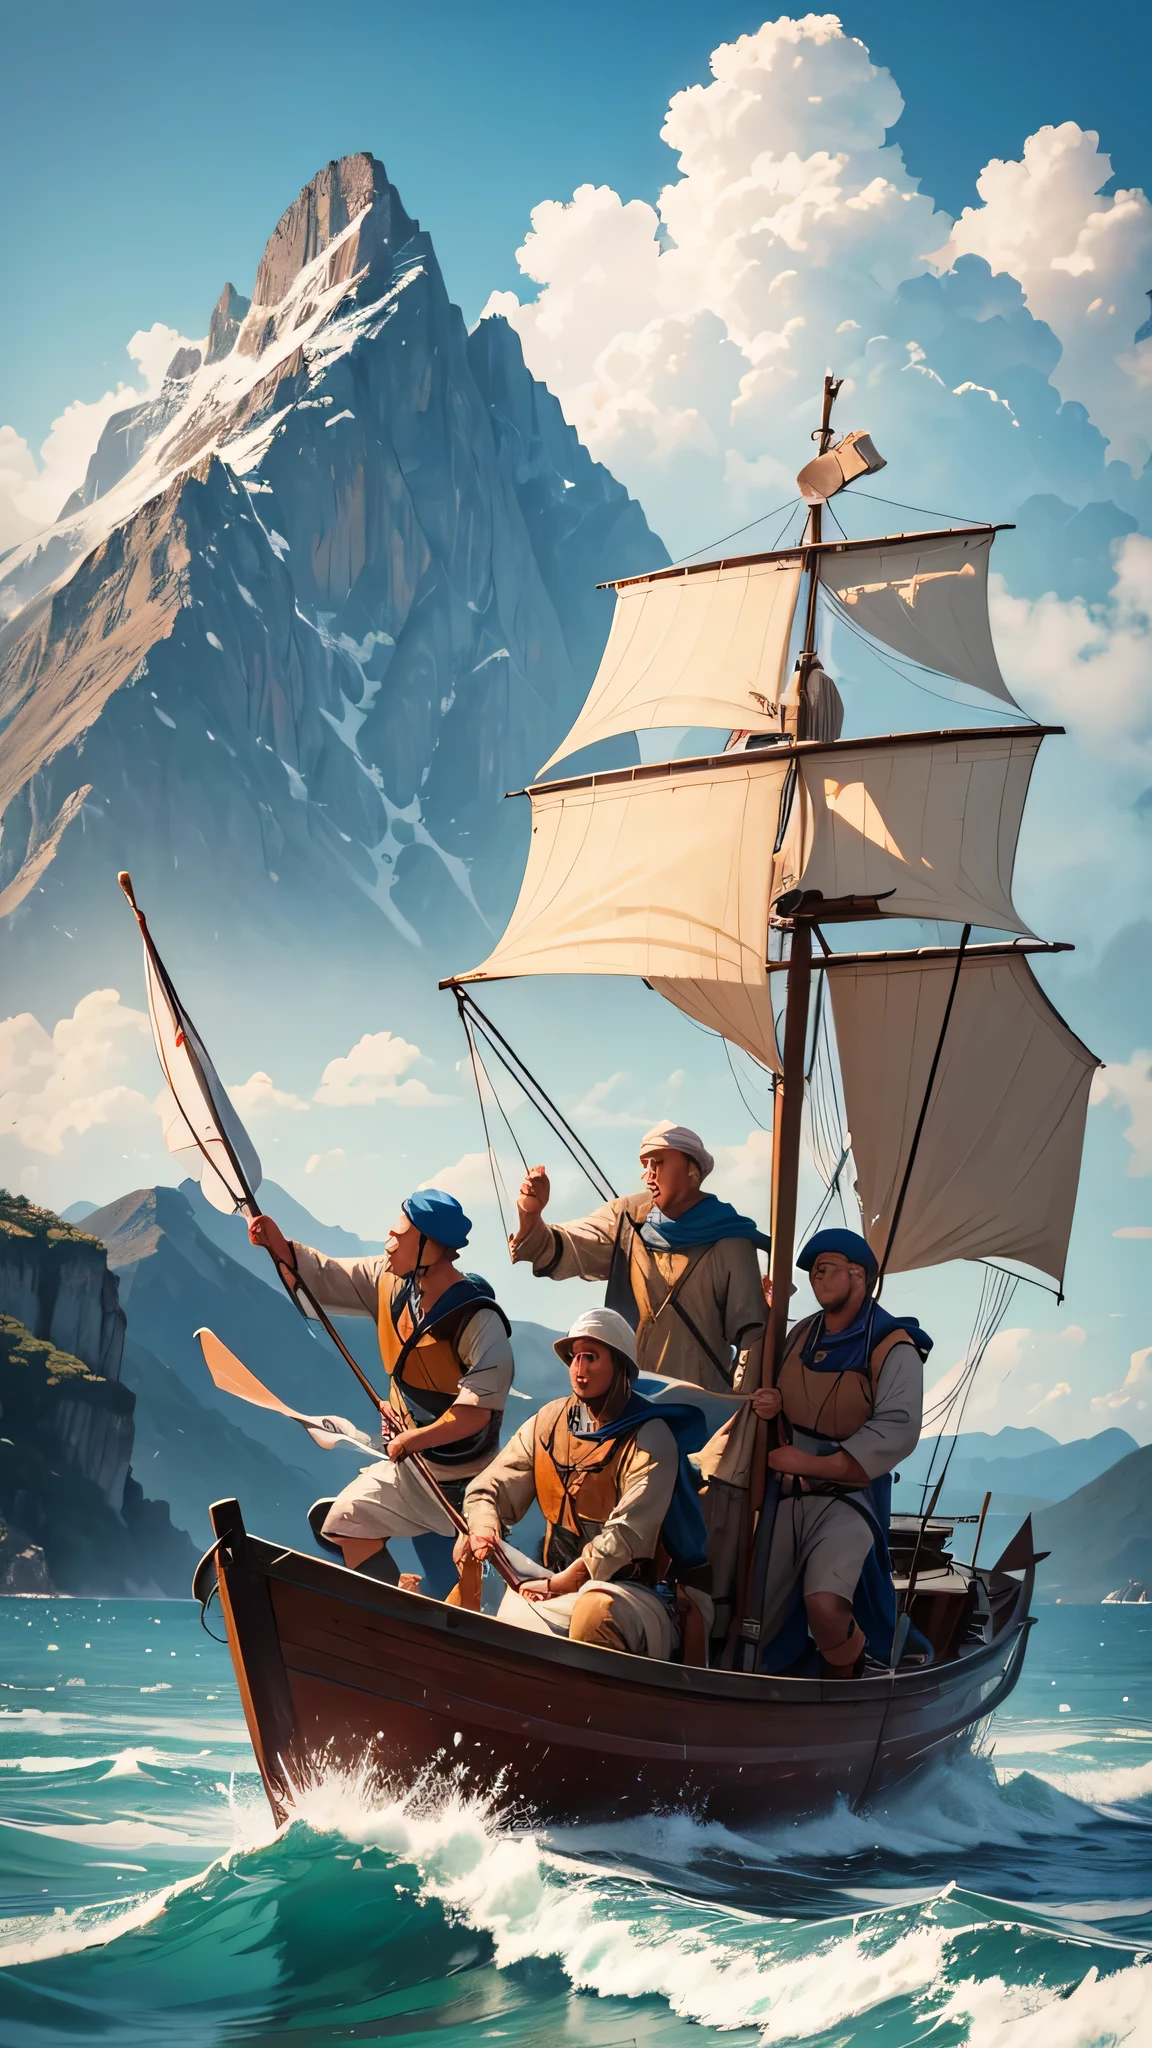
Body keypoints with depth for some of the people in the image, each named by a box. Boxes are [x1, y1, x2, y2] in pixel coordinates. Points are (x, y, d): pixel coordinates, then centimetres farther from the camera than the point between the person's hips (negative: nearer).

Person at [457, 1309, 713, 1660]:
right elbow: (488, 1489, 10)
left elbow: (627, 1534, -16)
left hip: (630, 1588, -4)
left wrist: (560, 1584, -19)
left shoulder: (650, 1439, -7)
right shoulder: (548, 1421, 10)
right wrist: (482, 1529, -13)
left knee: (596, 1609, -40)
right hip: (555, 1583, 4)